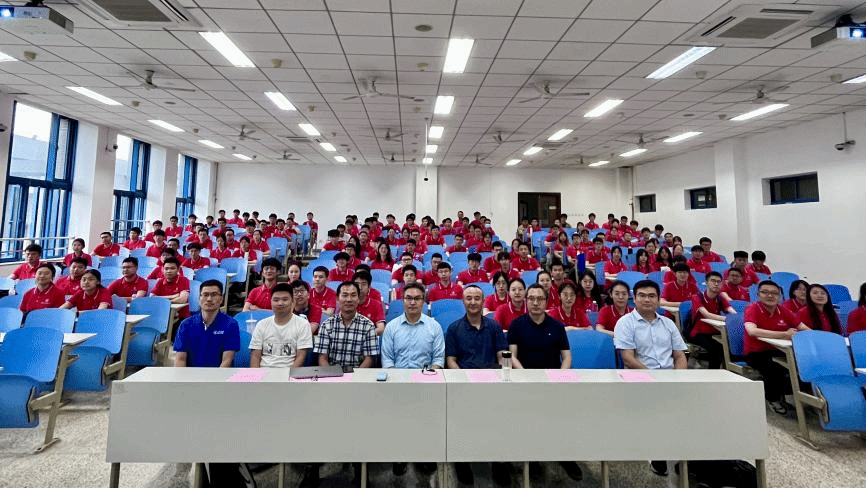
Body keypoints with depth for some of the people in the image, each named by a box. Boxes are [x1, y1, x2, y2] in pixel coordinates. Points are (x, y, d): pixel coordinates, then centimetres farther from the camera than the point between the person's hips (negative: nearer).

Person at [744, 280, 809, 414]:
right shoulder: (752, 309, -13)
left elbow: (806, 329, 3)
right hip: (756, 353, -5)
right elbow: (752, 331, -30)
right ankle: (772, 398, 1)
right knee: (775, 368, -30)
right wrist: (784, 334, -34)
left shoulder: (783, 311, 5)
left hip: (777, 351, 6)